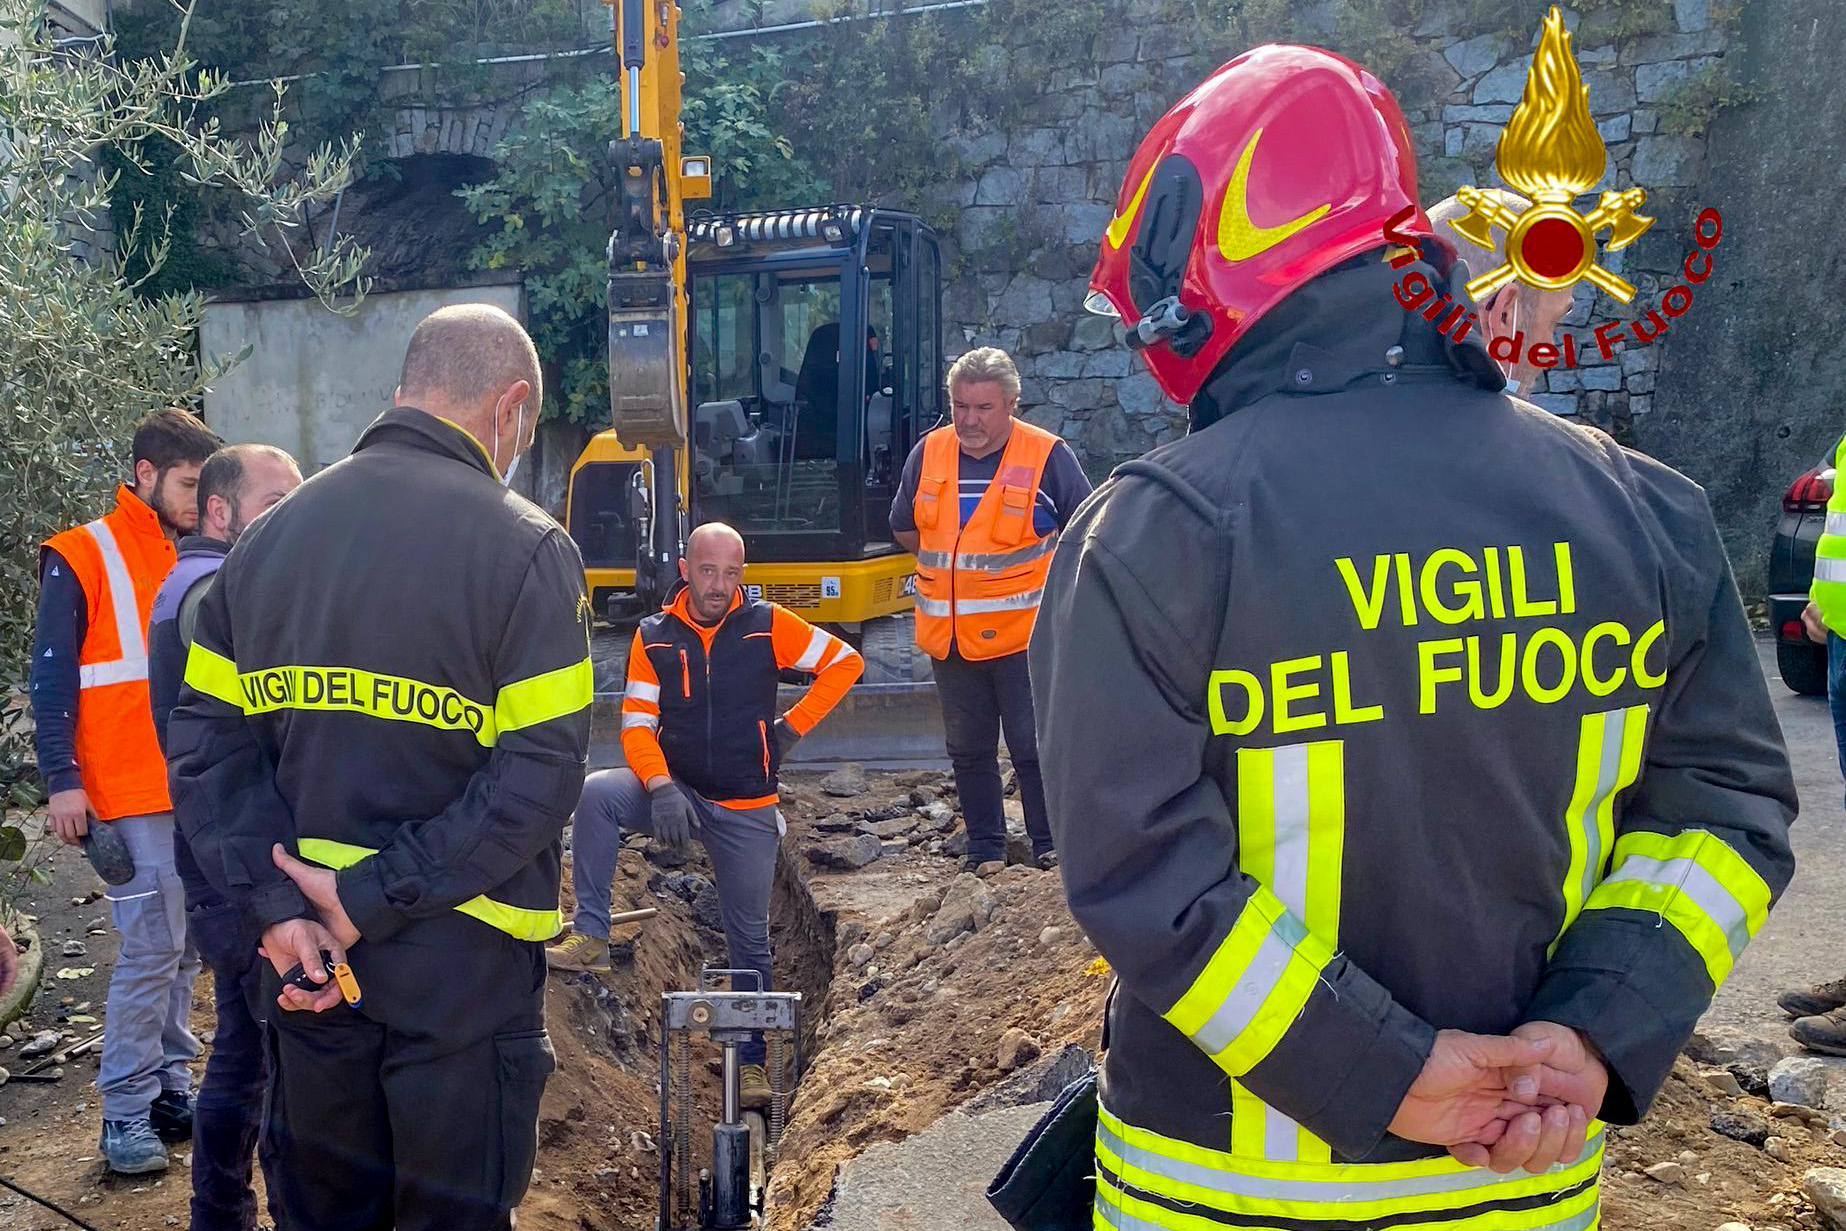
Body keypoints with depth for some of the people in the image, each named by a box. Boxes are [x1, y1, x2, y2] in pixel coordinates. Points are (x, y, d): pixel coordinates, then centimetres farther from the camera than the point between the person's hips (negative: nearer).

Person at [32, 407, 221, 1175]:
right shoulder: (81, 559, -4)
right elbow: (52, 676, -6)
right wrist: (62, 778, -12)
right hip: (133, 793, -6)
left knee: (187, 945, 11)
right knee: (152, 948, -5)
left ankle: (168, 1084, 23)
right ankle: (126, 1112, 7)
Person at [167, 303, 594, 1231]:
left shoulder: (269, 537, 4)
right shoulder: (526, 550, -14)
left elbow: (206, 741, -1)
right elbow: (539, 779, -21)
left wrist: (276, 907, -8)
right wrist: (375, 898, -16)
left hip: (304, 955, 5)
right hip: (460, 969, -5)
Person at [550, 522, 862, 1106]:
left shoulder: (767, 625, -6)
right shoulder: (654, 636, -3)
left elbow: (845, 662, 1)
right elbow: (636, 724, -7)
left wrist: (792, 726, -3)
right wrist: (661, 788, -24)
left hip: (746, 810, -1)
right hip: (675, 791, 1)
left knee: (750, 939, 6)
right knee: (596, 793, -29)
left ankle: (752, 1059, 22)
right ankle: (591, 936, -22)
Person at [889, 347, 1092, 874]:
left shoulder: (1047, 456, -7)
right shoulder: (928, 453, 4)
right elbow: (905, 527, 20)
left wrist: (1043, 575, -2)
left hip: (1023, 633, -4)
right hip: (948, 636, 4)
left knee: (1033, 746, 2)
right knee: (968, 749, 13)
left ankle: (1050, 842, 18)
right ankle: (984, 845, 26)